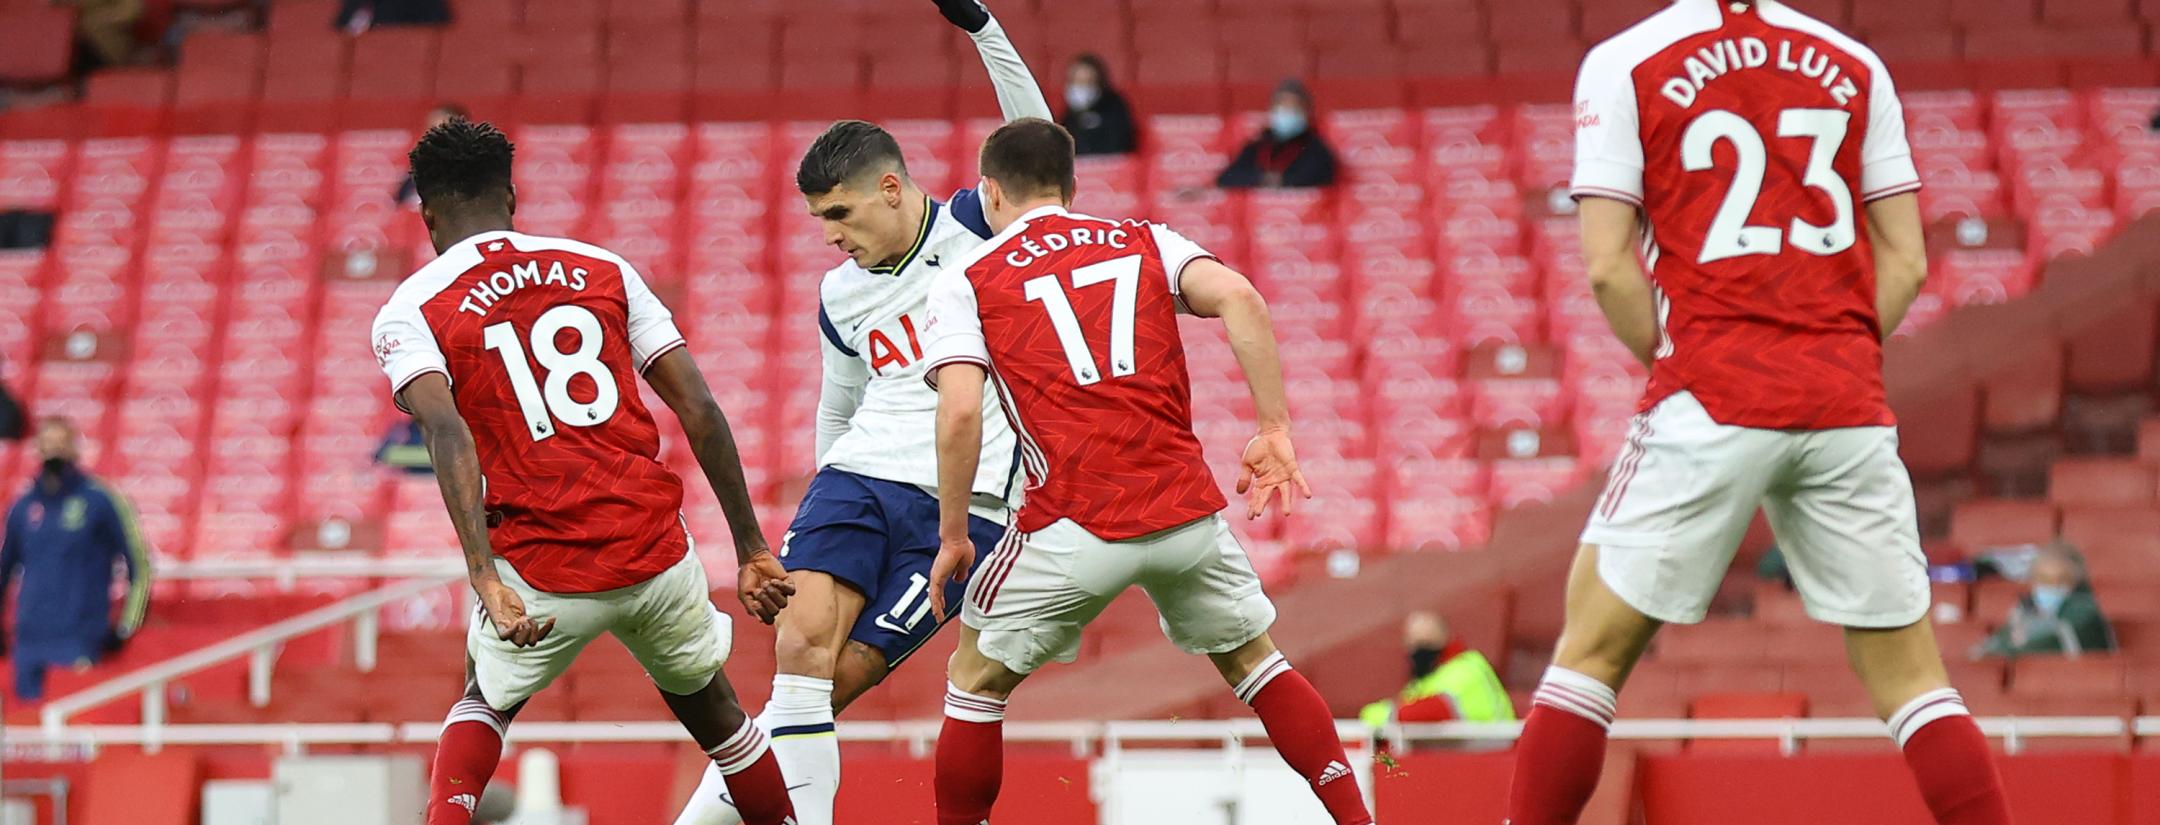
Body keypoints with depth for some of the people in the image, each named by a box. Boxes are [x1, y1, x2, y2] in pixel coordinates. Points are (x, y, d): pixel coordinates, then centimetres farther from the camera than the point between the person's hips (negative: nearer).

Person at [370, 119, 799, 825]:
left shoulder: (408, 314, 3)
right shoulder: (605, 270, 12)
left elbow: (447, 434, -17)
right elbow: (700, 411, 6)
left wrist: (485, 578, -24)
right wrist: (752, 549, 10)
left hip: (541, 574, -2)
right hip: (655, 548, 2)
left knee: (484, 703, 28)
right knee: (709, 707, 29)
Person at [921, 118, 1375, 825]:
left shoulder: (965, 281, 8)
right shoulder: (1144, 241, 16)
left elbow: (960, 414, -6)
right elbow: (1238, 297, -3)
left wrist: (952, 537, 3)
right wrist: (1275, 432, -1)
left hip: (1072, 527, -3)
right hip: (1186, 509, 3)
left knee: (977, 681, 17)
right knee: (1255, 662, 23)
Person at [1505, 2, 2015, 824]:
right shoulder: (1855, 67, 11)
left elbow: (1608, 265, -4)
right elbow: (1906, 261, 10)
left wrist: (1668, 361, 10)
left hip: (1710, 404, -3)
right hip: (1849, 406, 3)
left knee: (1592, 652, 8)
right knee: (1910, 676, 7)